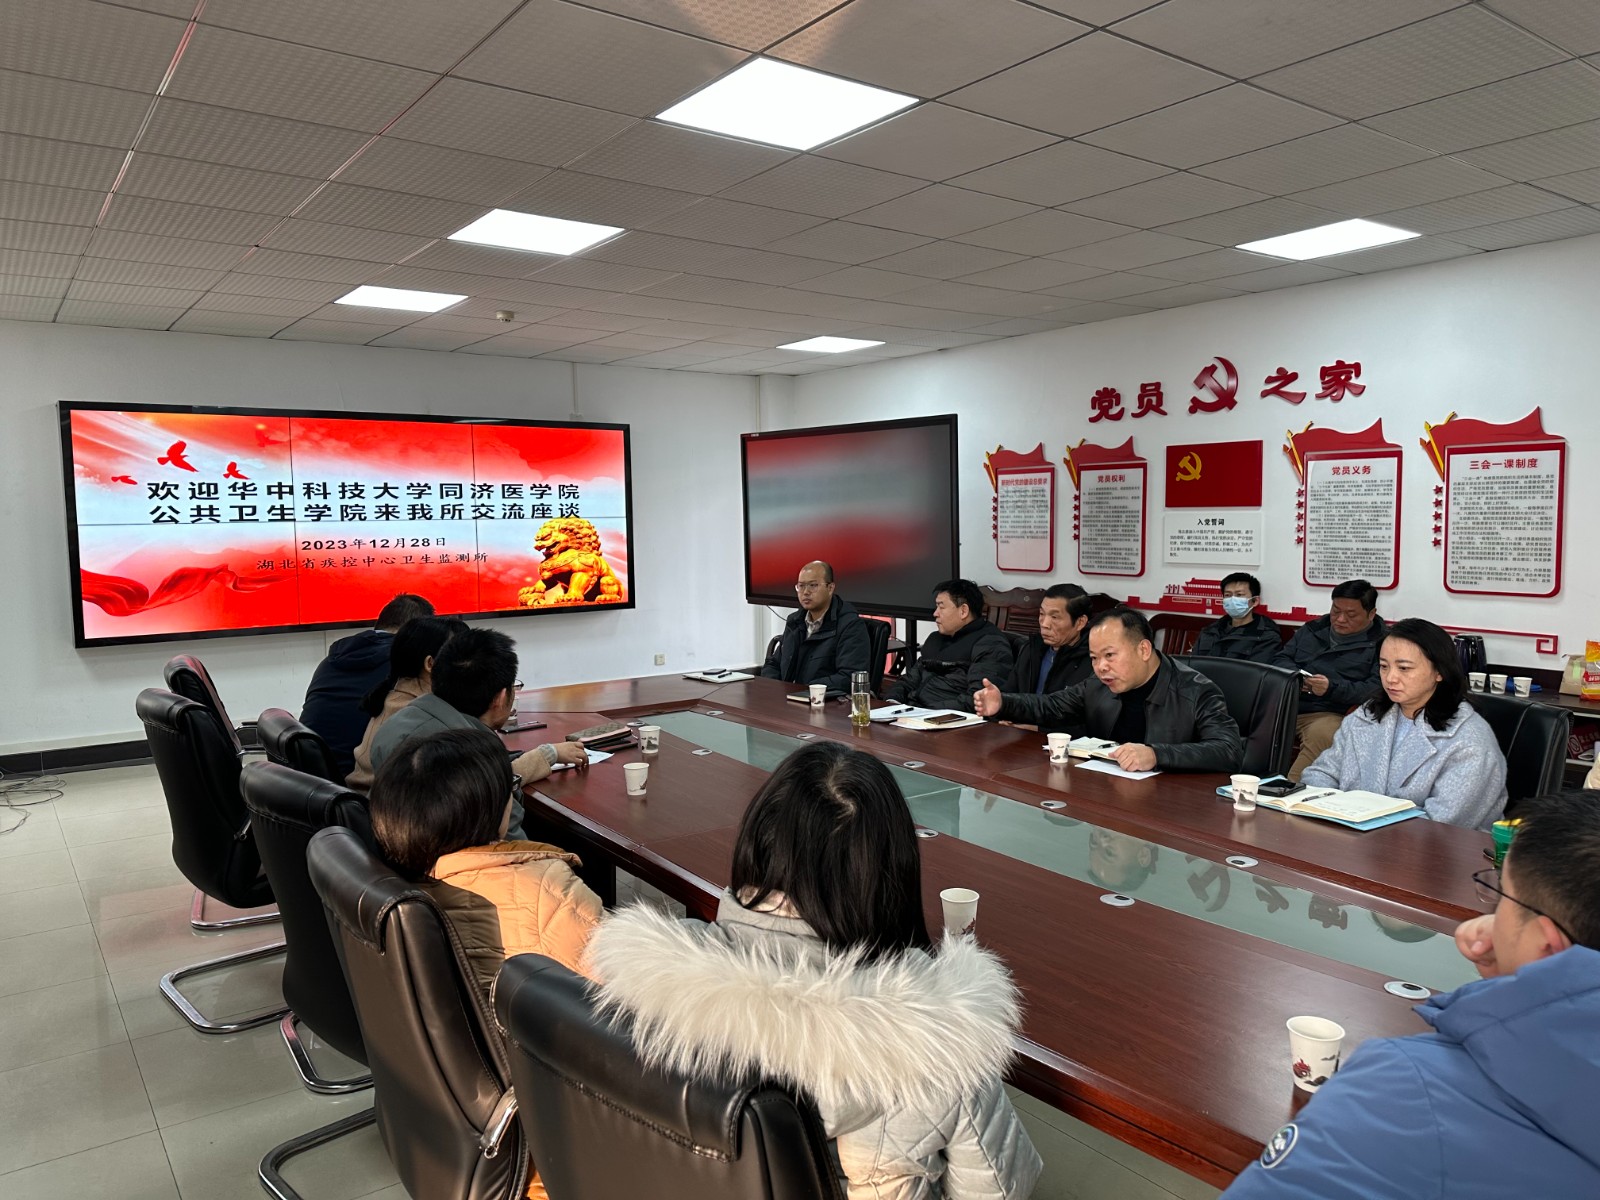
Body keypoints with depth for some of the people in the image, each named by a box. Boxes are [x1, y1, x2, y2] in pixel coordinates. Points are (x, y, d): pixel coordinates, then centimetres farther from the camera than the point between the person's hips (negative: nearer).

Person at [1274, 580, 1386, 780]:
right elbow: (1281, 659, 24)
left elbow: (1377, 688, -6)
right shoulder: (1313, 629, 25)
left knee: (1321, 733, -39)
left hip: (1330, 713, -5)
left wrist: (1332, 688, -17)